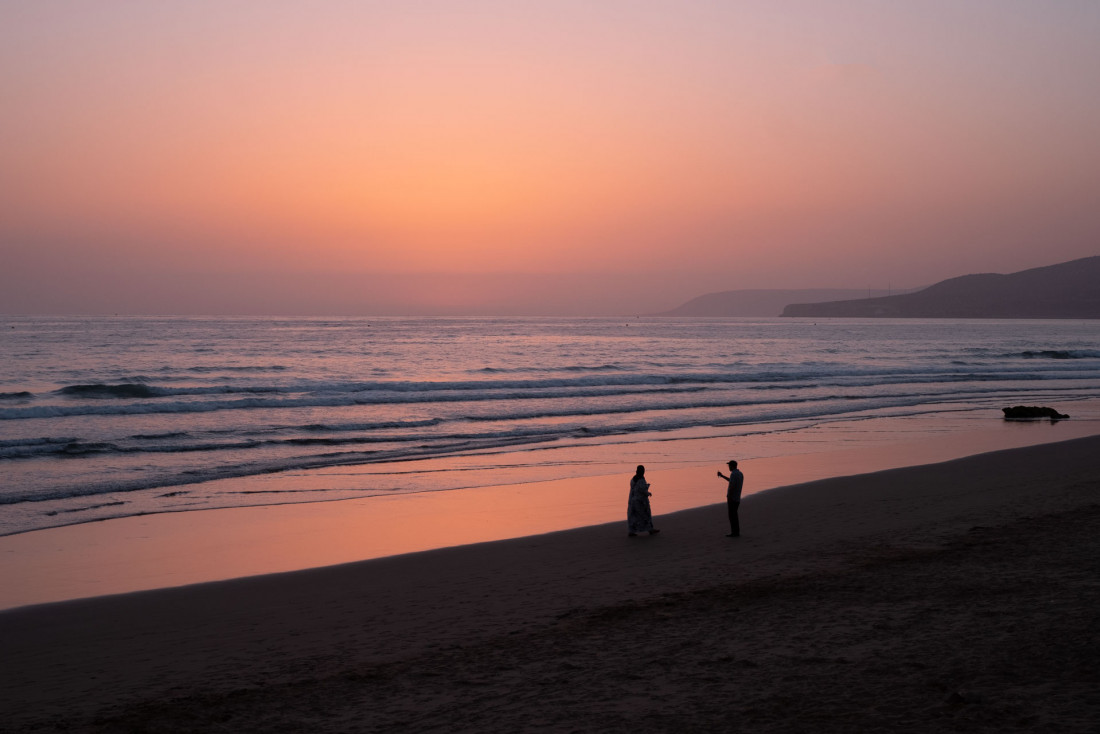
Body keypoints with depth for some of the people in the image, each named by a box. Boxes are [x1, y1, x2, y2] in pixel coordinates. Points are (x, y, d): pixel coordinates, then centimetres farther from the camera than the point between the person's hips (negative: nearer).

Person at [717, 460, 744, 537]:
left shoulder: (733, 474, -17)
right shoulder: (740, 473, 13)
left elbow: (732, 486, -24)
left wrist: (728, 496, -20)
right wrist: (722, 476, 32)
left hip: (732, 498, -9)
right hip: (737, 498, 9)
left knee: (732, 515, -4)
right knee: (734, 515, 16)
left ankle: (734, 533, -3)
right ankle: (736, 532, 17)